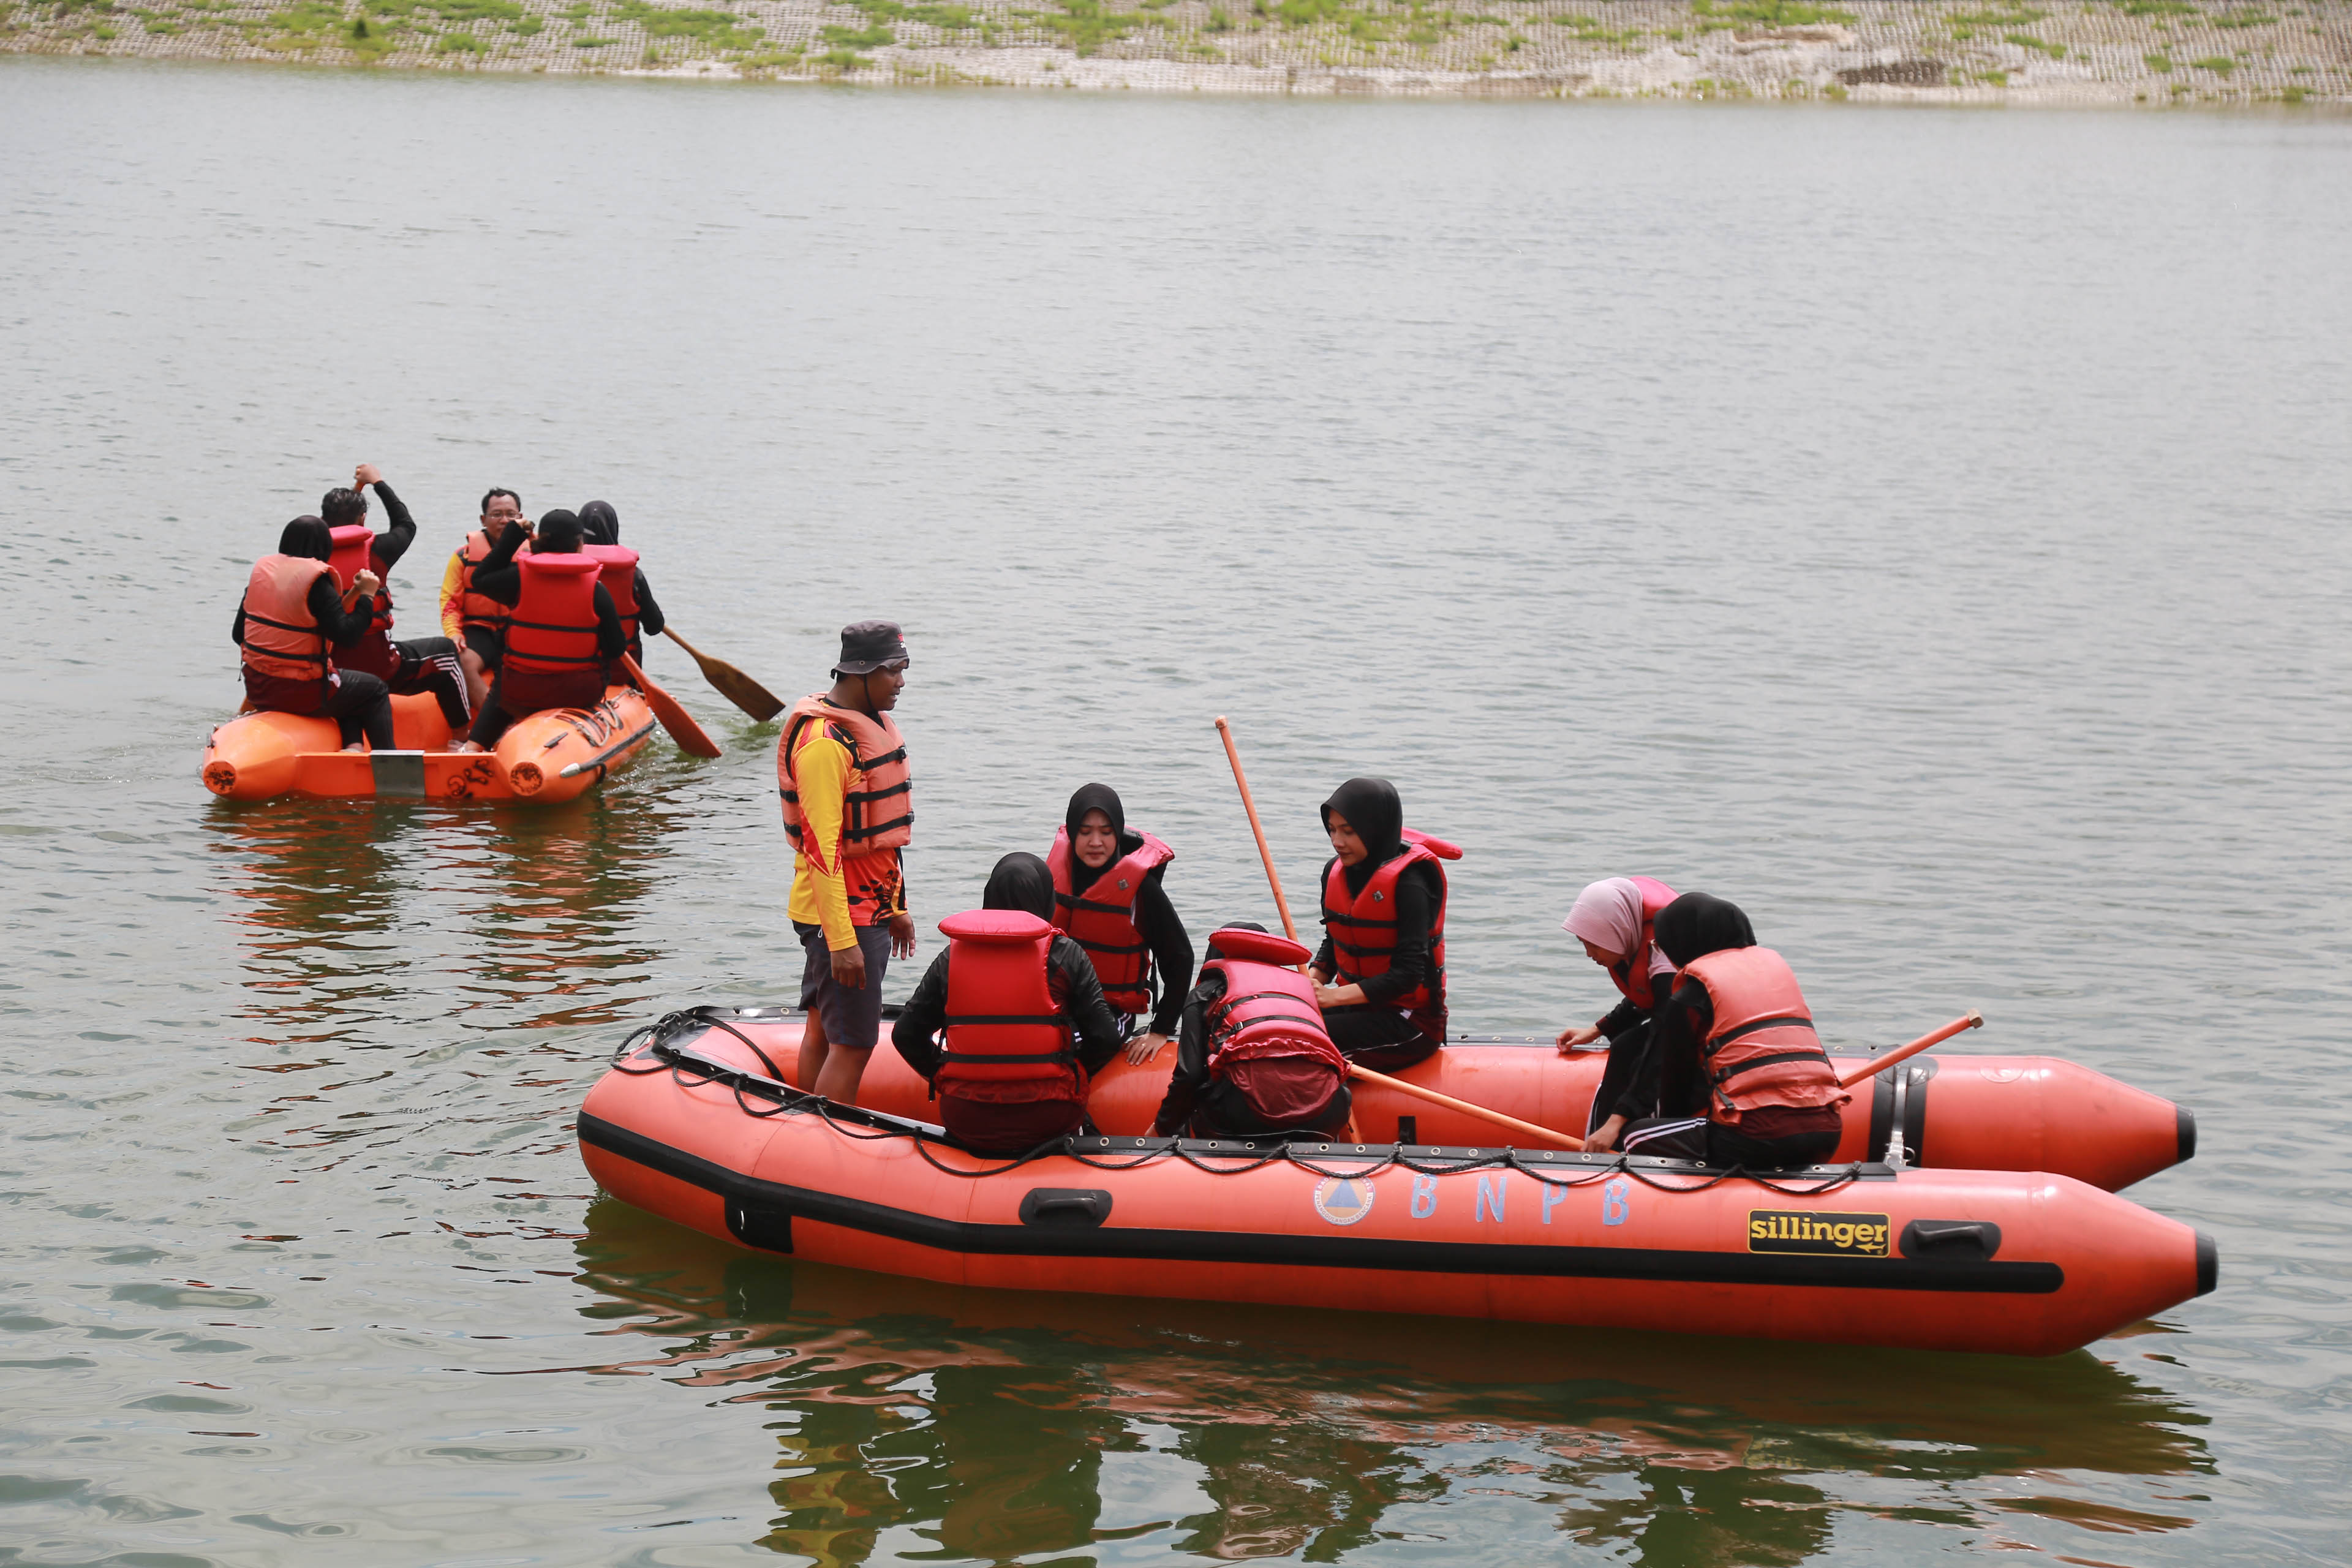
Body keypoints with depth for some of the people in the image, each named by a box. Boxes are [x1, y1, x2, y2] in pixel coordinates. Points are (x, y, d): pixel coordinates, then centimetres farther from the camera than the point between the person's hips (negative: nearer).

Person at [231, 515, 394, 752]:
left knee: (348, 686, 29)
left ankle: (352, 746, 12)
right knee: (375, 690, 15)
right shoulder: (317, 582, -16)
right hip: (300, 692, -7)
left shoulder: (261, 570, 5)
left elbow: (238, 632, 10)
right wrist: (367, 596, -11)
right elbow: (343, 633, -21)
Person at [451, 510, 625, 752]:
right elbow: (616, 649, -8)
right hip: (579, 694, -1)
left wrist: (512, 537, 12)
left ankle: (474, 746, 17)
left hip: (522, 695, 1)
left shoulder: (519, 576, -9)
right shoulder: (595, 587, -9)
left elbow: (480, 580, 12)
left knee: (501, 688, 34)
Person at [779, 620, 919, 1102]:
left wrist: (897, 906, 23)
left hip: (872, 908, 10)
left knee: (823, 1032, 15)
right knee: (854, 1044, -9)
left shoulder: (876, 724, 12)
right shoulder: (824, 742, -21)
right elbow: (821, 848, -23)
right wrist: (841, 942, -25)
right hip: (843, 916, -10)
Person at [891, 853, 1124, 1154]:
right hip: (1045, 1124, -2)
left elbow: (906, 1034, 4)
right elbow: (1104, 1038, -5)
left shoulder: (951, 957, 3)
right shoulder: (1065, 955, -3)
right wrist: (1069, 1079, 14)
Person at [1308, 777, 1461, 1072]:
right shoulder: (1336, 871, 3)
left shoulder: (1408, 882, -19)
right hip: (1357, 1006, 8)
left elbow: (1408, 975, -22)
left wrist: (1335, 996, -26)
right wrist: (1313, 982, -6)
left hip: (1411, 1021, -8)